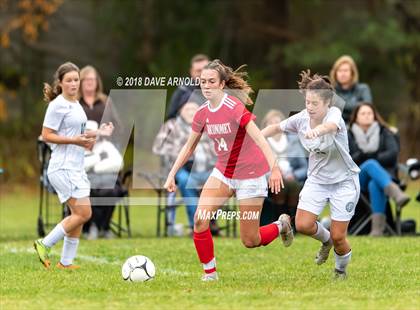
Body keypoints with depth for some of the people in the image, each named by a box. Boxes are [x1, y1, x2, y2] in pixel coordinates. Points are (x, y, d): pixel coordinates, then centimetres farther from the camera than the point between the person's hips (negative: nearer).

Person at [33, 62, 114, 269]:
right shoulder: (58, 105, -11)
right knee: (83, 213, -13)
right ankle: (45, 245, -4)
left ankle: (66, 262, 11)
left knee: (78, 215, 7)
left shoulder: (76, 105, 16)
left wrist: (98, 133, 9)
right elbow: (47, 135, -15)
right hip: (63, 168, -9)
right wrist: (75, 140, -23)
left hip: (76, 168, 9)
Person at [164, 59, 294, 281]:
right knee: (200, 220, -15)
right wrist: (172, 175, 10)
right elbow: (189, 147, 13)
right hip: (223, 172, 6)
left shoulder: (234, 107, -21)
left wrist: (274, 167, -40)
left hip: (250, 175, -6)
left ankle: (281, 225, 32)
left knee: (250, 241, -1)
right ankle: (210, 274, 0)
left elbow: (259, 139, -29)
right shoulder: (203, 113, -1)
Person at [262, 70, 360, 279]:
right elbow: (277, 127, 8)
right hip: (316, 180, 4)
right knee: (303, 225, -12)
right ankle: (326, 240, 23)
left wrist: (317, 130, -73)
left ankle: (341, 270, 28)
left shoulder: (334, 114, -25)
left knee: (338, 236, -4)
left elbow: (332, 126, -51)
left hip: (343, 181, -4)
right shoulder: (301, 118, -10)